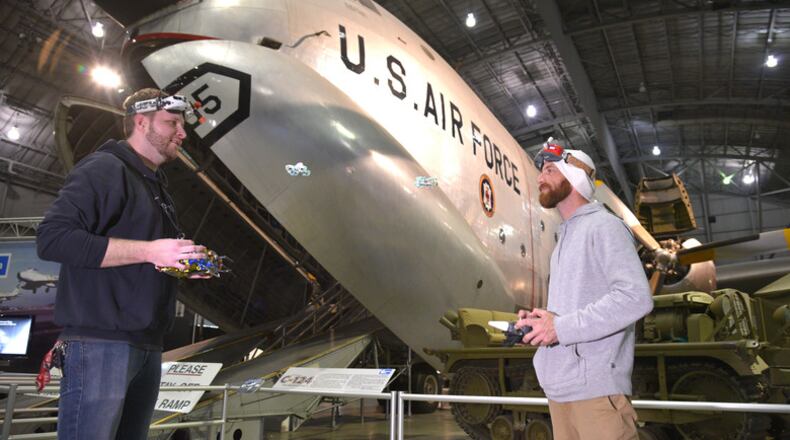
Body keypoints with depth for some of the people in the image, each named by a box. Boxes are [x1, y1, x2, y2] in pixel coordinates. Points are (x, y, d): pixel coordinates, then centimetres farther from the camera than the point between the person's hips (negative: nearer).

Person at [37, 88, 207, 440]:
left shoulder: (155, 183, 21)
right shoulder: (105, 168, -7)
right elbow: (52, 238, -19)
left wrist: (185, 262, 7)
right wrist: (149, 250, -22)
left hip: (147, 346, 9)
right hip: (100, 343, -9)